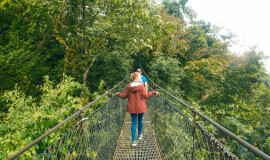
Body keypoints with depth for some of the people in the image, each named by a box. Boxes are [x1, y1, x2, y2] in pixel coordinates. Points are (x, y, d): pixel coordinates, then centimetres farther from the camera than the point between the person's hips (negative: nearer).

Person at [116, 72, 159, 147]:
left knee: (134, 123, 7)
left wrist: (118, 94, 20)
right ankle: (139, 135, 39)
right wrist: (154, 92, -4)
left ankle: (134, 140, 5)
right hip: (140, 107, -2)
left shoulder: (128, 87, -4)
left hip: (132, 108, 2)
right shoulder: (141, 86, -14)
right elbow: (145, 96, -15)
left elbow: (124, 96, 1)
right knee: (140, 120, 21)